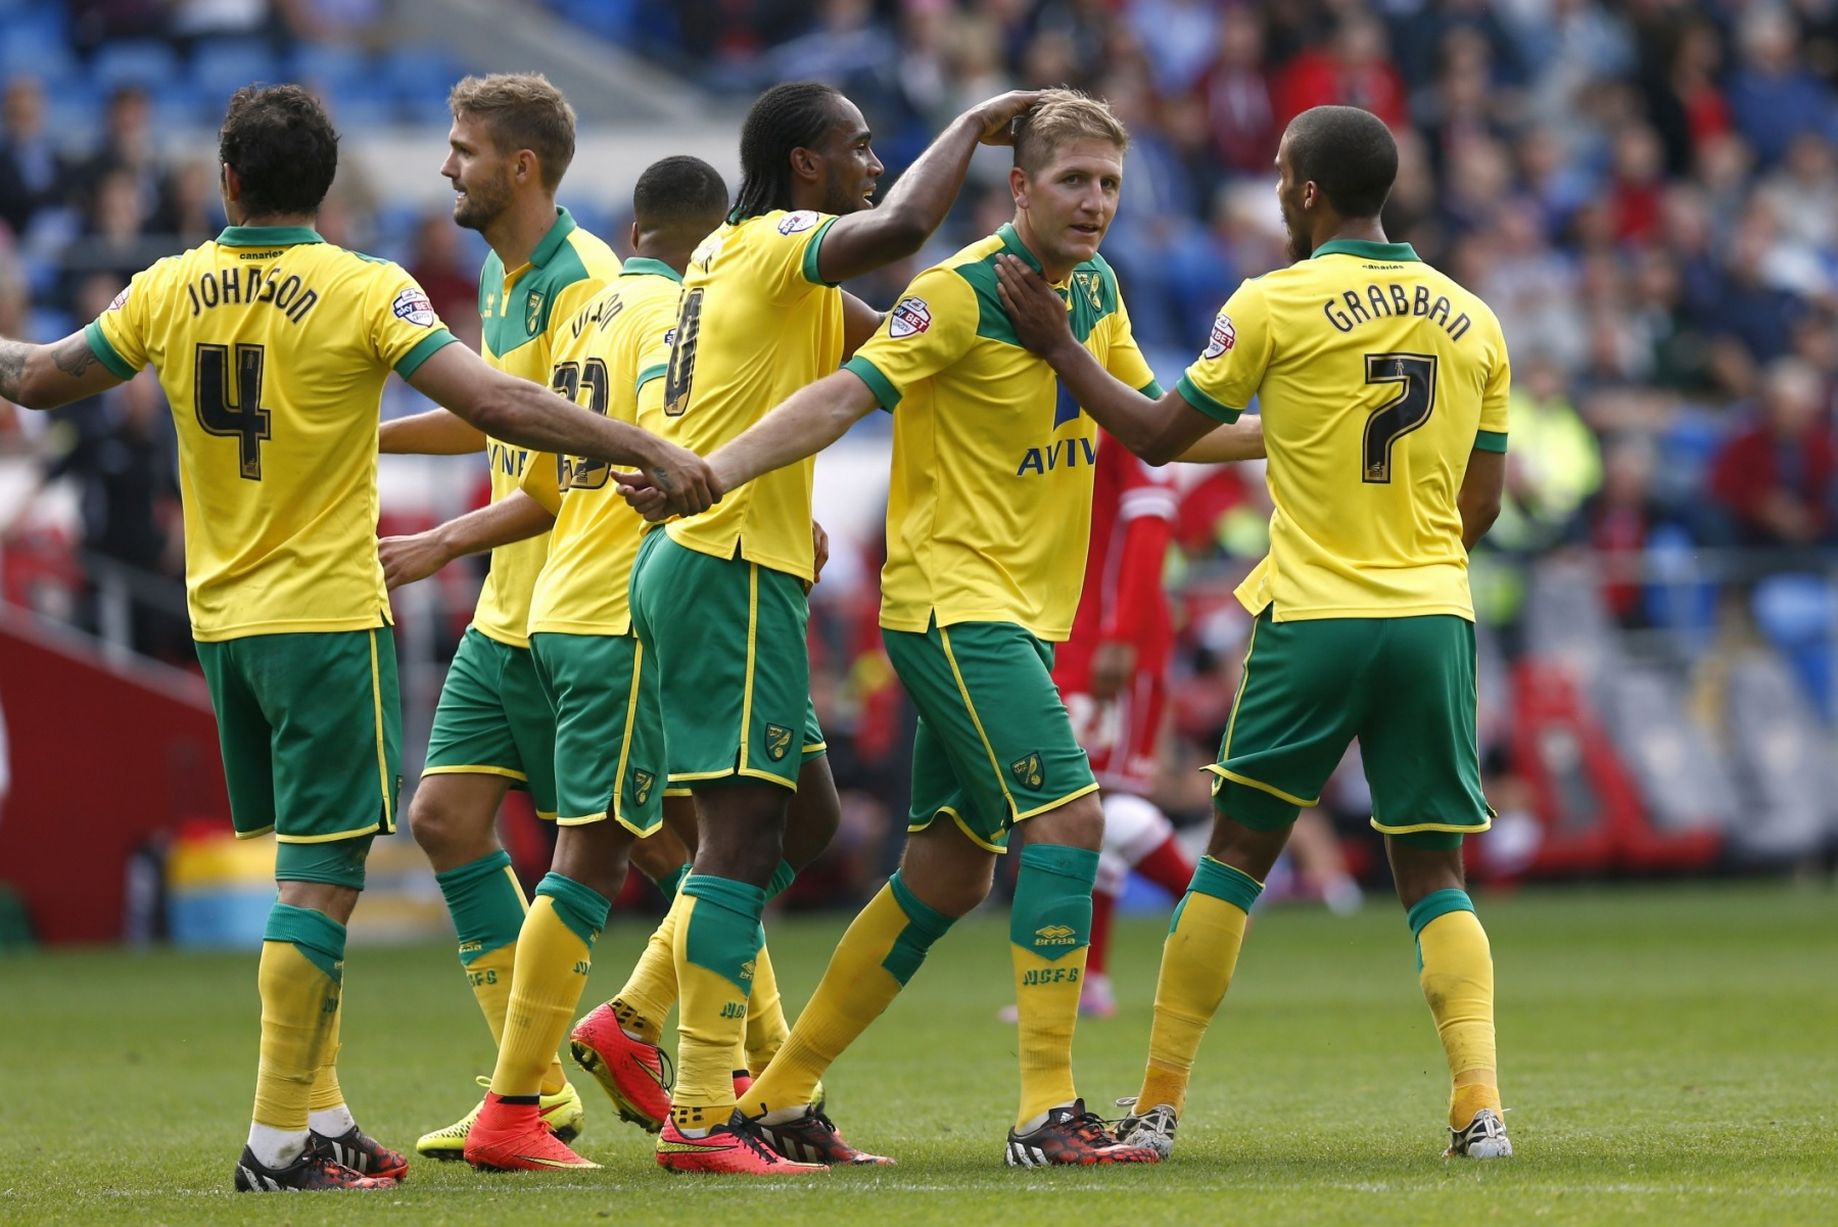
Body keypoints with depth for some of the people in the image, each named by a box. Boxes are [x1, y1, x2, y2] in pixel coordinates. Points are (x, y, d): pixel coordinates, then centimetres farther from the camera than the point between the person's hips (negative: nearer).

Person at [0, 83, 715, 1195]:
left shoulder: (168, 293, 2)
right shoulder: (364, 294, -11)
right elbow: (497, 405, -19)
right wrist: (651, 450, -17)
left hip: (223, 620, 5)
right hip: (328, 616, -5)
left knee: (306, 866, 15)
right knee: (322, 874, -4)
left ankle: (322, 1116, 16)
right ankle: (279, 1142, -8)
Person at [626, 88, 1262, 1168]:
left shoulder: (1096, 289, 11)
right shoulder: (963, 292, -14)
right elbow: (845, 397, -22)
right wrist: (713, 473, -33)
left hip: (1021, 616, 9)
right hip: (953, 600, -9)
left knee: (948, 874, 10)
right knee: (1068, 816, -19)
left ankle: (782, 1095, 20)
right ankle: (1050, 1111, -17)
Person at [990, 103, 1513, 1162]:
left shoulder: (1275, 306, -5)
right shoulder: (1471, 320, 8)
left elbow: (1159, 437, 4)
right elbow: (1482, 504, 12)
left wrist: (1059, 346, 13)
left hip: (1314, 619, -3)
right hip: (1436, 618, 3)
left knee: (1236, 855, 8)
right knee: (1435, 876, 7)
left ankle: (1158, 1107, 11)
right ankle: (1481, 1107, -10)